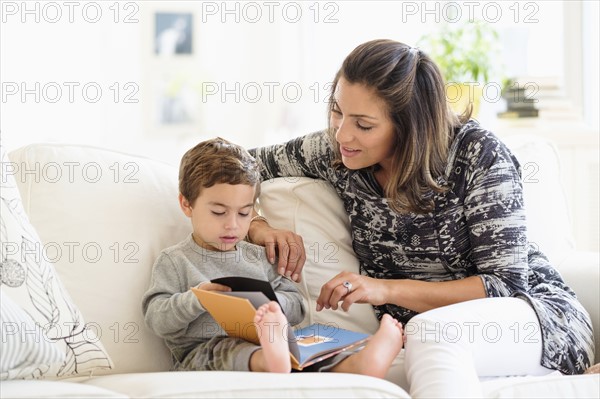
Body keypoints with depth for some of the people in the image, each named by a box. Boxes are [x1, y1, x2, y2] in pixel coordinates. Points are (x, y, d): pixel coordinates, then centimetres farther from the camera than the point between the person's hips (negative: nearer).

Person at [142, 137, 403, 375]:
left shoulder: (258, 257, 23)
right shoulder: (174, 261, 11)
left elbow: (296, 307, 19)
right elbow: (157, 319, 1)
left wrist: (270, 304, -5)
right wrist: (195, 299, -17)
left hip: (264, 345, 5)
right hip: (203, 354, -4)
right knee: (226, 350, -38)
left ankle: (357, 365, -55)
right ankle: (271, 360, -71)